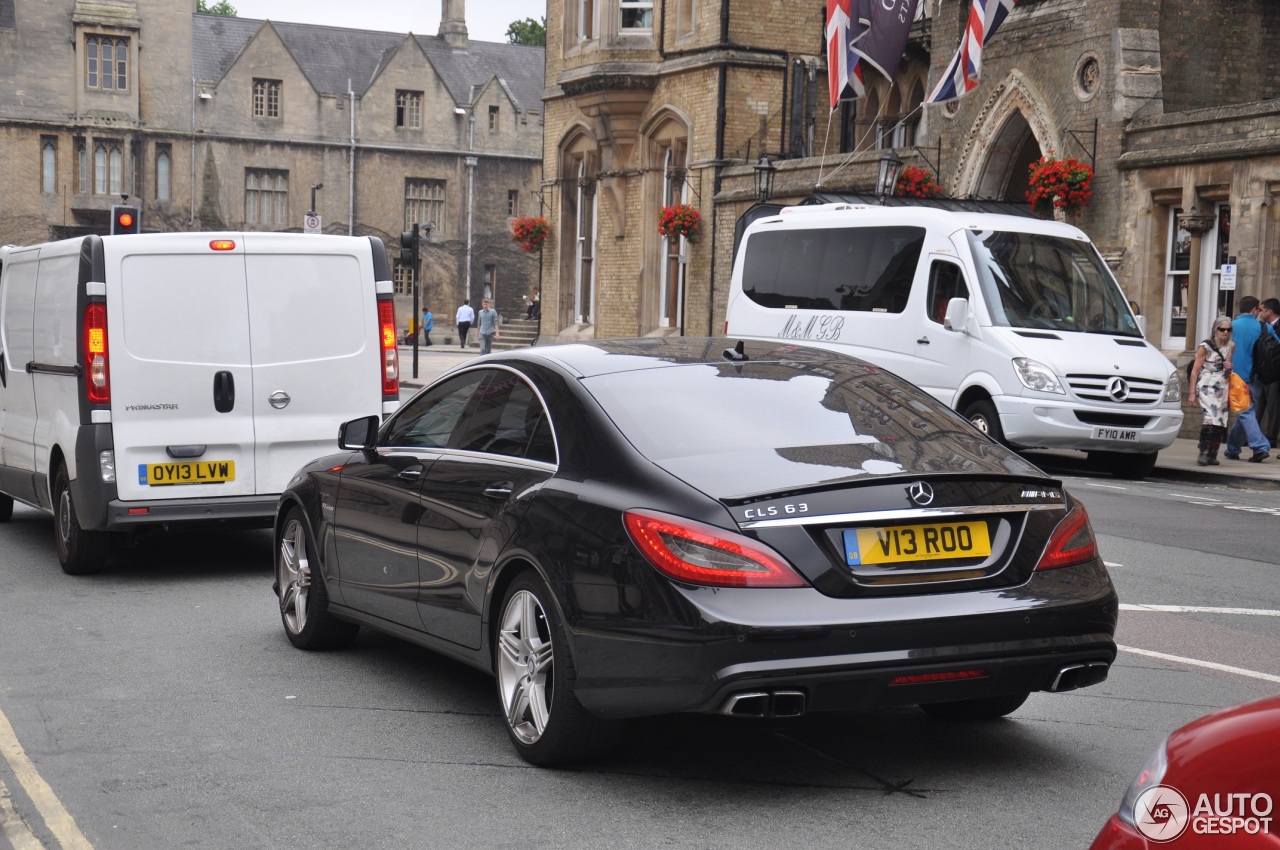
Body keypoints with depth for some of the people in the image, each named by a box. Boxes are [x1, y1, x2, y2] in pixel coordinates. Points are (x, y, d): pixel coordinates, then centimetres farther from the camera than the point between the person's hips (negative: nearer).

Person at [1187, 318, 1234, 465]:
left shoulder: (1230, 347, 11)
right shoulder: (1205, 346, -4)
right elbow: (1195, 370, -4)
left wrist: (1230, 367, 2)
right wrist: (1192, 392, -9)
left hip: (1222, 388, 6)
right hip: (1207, 387, -6)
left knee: (1220, 422, 0)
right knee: (1211, 417, -21)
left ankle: (1212, 455, 9)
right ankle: (1203, 453, -17)